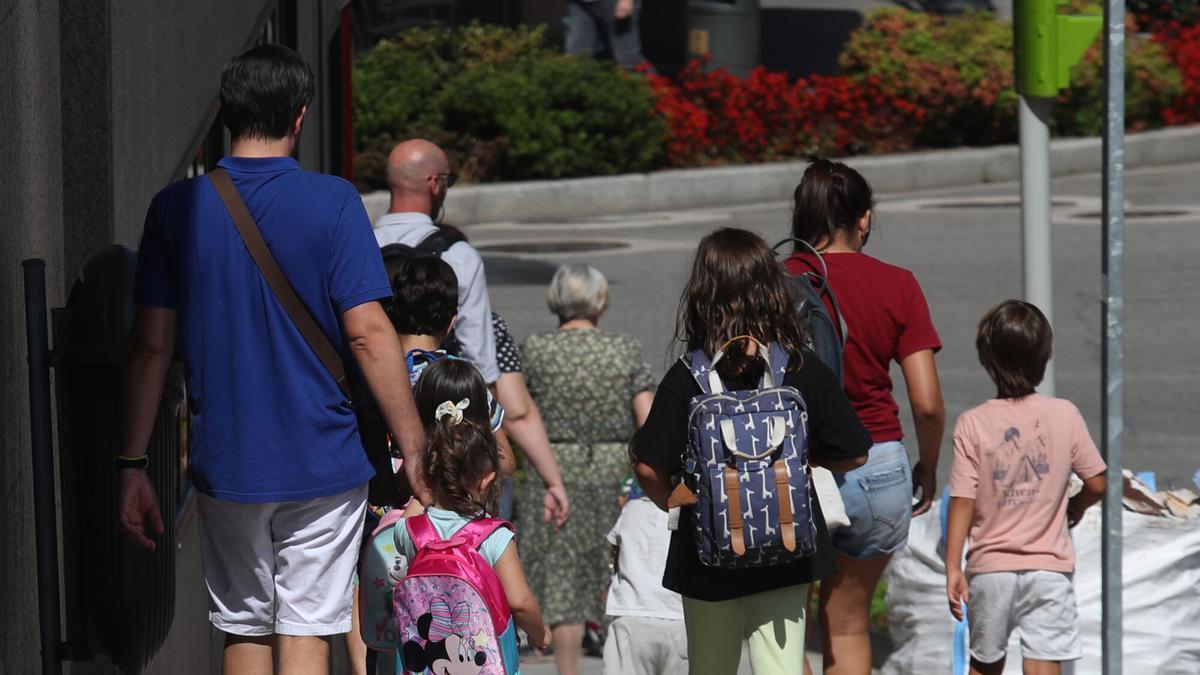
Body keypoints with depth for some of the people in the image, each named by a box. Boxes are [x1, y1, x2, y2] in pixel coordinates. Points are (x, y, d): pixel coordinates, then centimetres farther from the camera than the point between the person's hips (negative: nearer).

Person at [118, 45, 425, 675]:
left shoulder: (177, 207, 0)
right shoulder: (332, 202, -8)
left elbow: (150, 347, -1)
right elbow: (368, 333, -12)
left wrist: (132, 465, 4)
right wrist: (415, 451, -6)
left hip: (224, 465, 3)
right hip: (321, 460, -3)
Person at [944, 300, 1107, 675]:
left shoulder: (972, 423, -6)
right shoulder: (1065, 415, -3)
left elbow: (962, 501, -9)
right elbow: (1096, 483, 2)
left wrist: (953, 567, -6)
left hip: (990, 567, 0)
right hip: (1049, 565, 0)